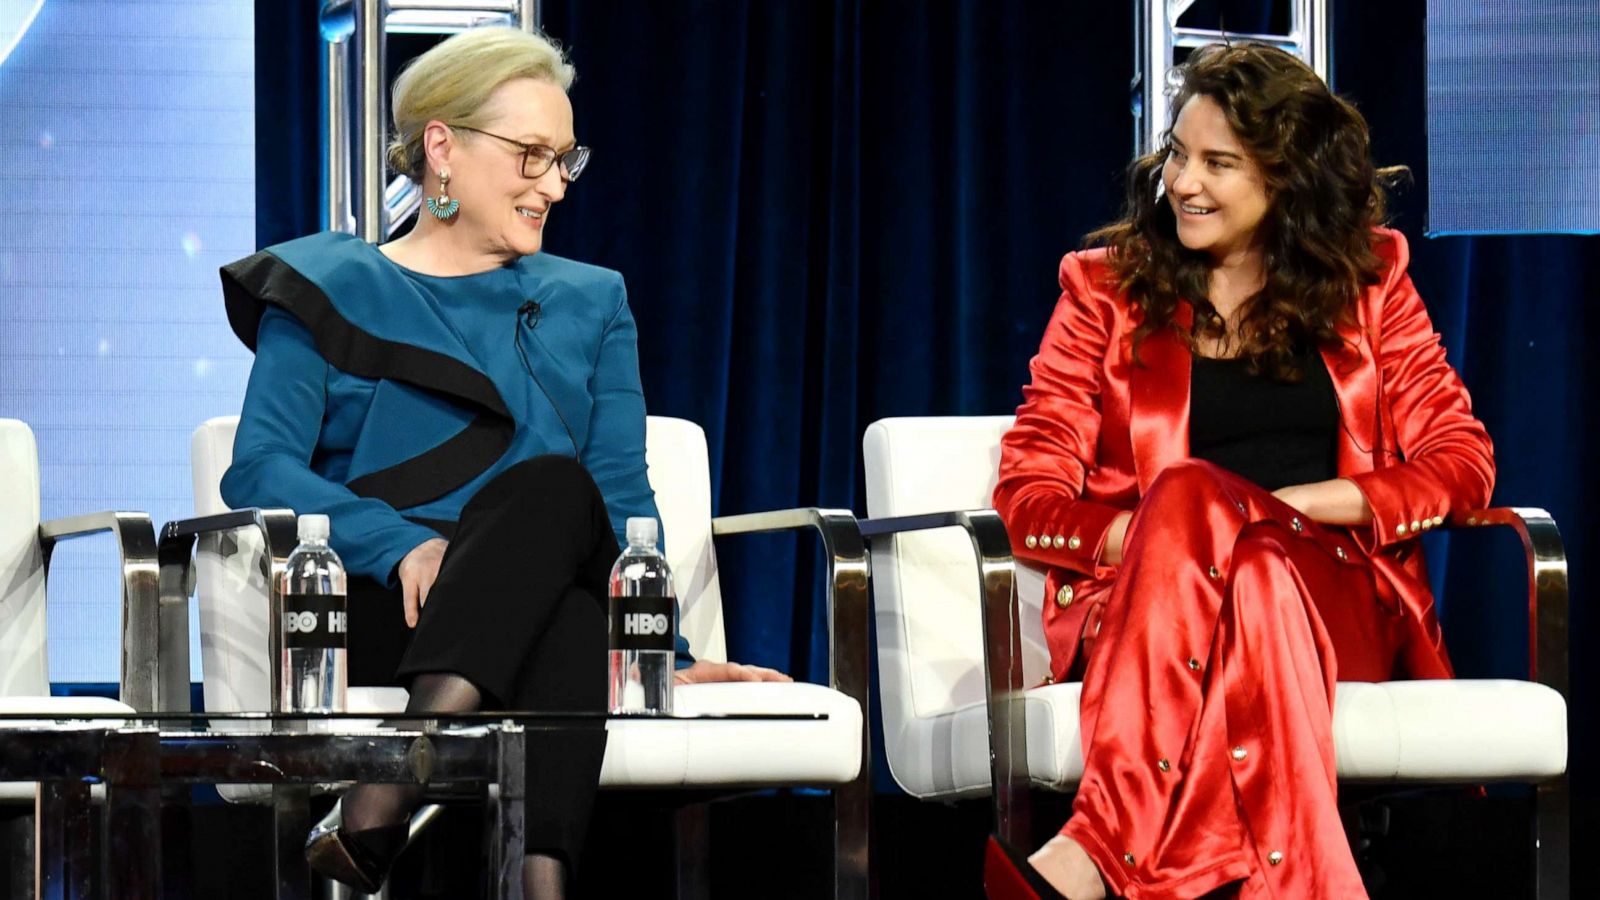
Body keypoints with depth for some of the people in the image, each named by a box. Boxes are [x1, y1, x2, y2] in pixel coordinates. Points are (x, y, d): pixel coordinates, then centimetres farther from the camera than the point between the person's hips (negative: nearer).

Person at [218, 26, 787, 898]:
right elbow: (260, 471, 0)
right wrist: (401, 544, -18)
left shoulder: (588, 304, 25)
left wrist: (661, 649, -2)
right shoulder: (332, 291, 14)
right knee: (555, 488, -34)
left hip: (554, 611, 3)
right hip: (371, 608, -2)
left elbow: (622, 498, 14)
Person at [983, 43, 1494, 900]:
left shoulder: (1367, 278, 16)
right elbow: (1028, 495, 7)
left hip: (1336, 610, 0)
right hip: (1138, 610, 0)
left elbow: (1460, 462, 10)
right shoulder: (1107, 285, 14)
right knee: (1190, 501, -37)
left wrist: (1305, 502, -7)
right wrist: (1156, 534, -13)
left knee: (1195, 495, -35)